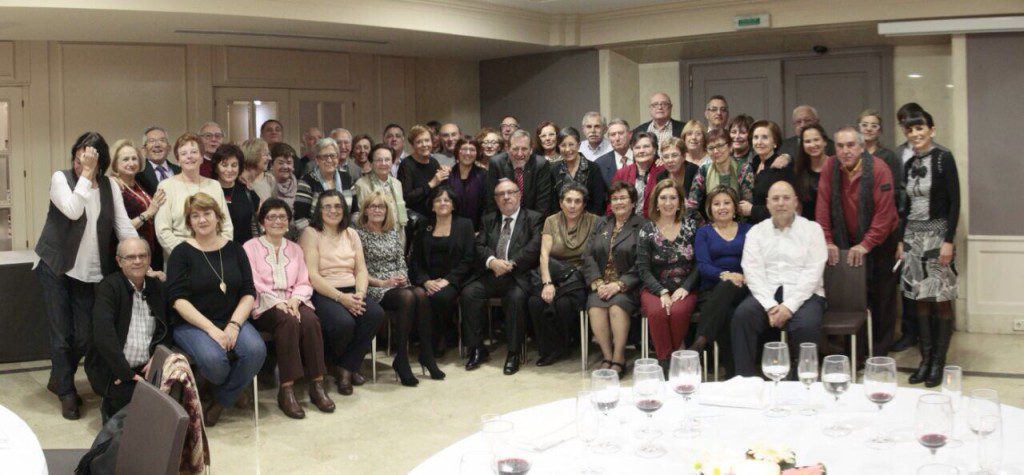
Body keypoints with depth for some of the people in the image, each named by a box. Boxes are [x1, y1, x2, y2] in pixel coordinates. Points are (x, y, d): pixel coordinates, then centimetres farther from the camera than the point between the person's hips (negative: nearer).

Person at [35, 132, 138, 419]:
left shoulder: (110, 185, 3)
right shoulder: (61, 178, -6)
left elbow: (123, 226, -2)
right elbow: (73, 211, -23)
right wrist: (85, 174, -21)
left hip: (90, 273, 3)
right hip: (56, 268, -3)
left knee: (85, 337, 4)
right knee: (62, 334, 2)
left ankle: (58, 380, 31)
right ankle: (66, 392, 19)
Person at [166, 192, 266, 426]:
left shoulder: (234, 250, 10)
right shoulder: (182, 252, 0)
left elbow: (249, 293, 6)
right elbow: (178, 299, -9)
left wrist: (234, 324, -12)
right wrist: (211, 328, -19)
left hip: (232, 321, 3)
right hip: (191, 324, -3)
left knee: (256, 350, -28)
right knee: (213, 359, -34)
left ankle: (221, 402, -5)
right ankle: (234, 389, 4)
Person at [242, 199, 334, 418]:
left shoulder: (295, 249, 23)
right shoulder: (250, 247, 8)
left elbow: (304, 283, 13)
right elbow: (252, 284, -4)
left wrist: (295, 299, -9)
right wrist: (277, 302, -18)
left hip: (293, 303, 4)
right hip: (264, 307, -4)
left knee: (310, 320, -30)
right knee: (289, 321, -35)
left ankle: (317, 385, -27)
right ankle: (286, 390, -34)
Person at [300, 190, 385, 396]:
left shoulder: (351, 234, 18)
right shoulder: (311, 233, 0)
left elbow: (361, 270, 10)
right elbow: (312, 275, -10)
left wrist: (360, 293, -11)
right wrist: (340, 297, -19)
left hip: (351, 292, 5)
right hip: (322, 294, -5)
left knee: (376, 314, -25)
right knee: (343, 323, -34)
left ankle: (347, 367, -7)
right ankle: (333, 365, 2)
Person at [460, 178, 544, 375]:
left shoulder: (534, 218, 8)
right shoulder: (488, 220, 21)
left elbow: (534, 247, -6)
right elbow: (479, 246, 8)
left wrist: (511, 264, -15)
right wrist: (491, 261, -14)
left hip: (518, 276, -4)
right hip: (489, 274, 4)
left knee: (516, 297, -34)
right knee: (468, 294, -22)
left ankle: (513, 353, -20)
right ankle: (477, 350, -11)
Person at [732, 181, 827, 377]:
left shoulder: (812, 229, 7)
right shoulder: (756, 232, 13)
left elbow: (813, 272, -3)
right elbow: (753, 272, 1)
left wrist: (790, 306, -16)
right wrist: (770, 306, -15)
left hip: (803, 294, -1)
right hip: (766, 294, 2)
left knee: (807, 324, -33)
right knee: (742, 315, -28)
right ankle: (746, 380, -21)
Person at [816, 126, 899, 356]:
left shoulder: (878, 169, -15)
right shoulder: (830, 168, -5)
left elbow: (885, 212, -18)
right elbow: (823, 206, -4)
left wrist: (866, 245, -21)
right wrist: (827, 241, -10)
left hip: (879, 243, -3)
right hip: (847, 243, 3)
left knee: (881, 299, 3)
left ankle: (880, 353, 14)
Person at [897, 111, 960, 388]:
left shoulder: (943, 158, -7)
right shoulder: (910, 164, 10)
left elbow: (954, 201, -11)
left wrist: (949, 240, -16)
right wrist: (901, 240, 11)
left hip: (937, 233, -6)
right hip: (913, 236, 6)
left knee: (941, 300, -2)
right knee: (920, 300, 7)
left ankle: (939, 362, 5)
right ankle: (925, 358, 14)